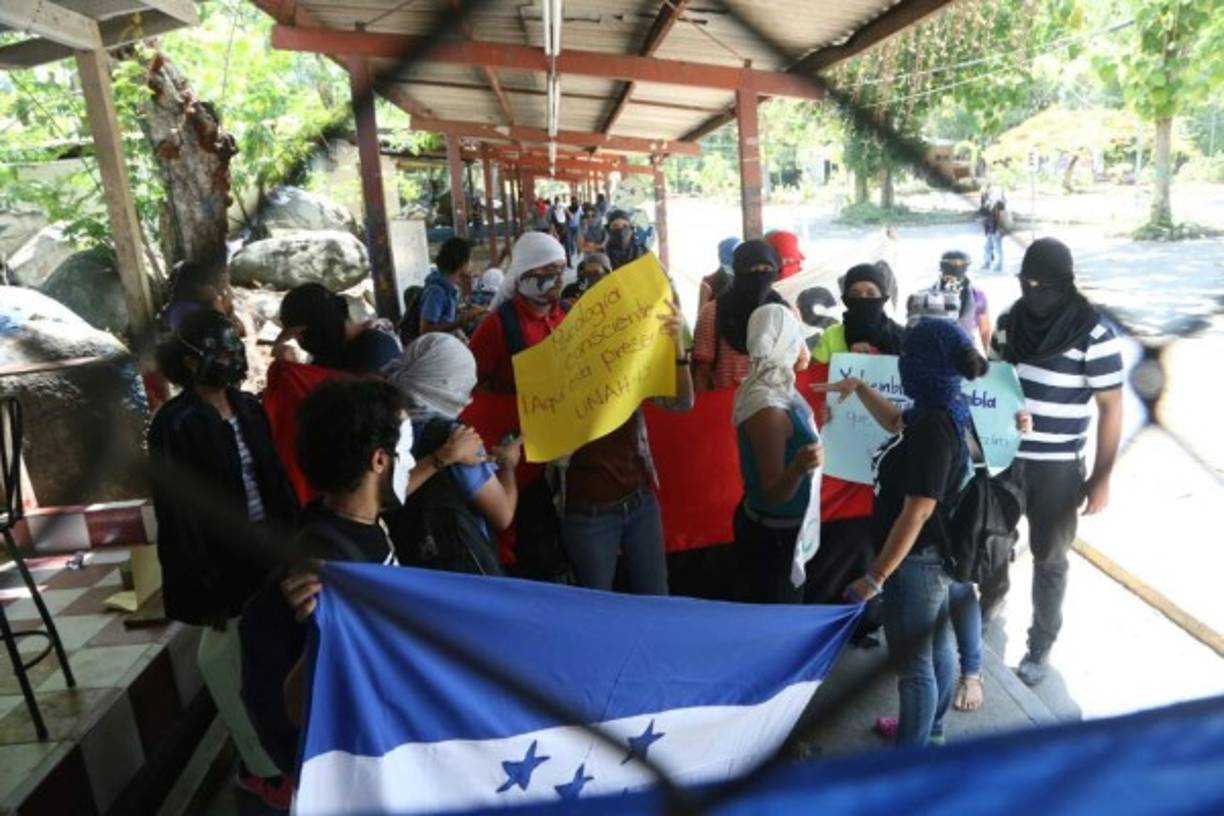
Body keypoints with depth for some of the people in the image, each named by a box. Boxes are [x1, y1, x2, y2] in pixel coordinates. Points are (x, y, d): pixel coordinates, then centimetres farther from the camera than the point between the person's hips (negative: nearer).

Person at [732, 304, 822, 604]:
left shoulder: (778, 388, 0)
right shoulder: (768, 407, -28)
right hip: (773, 534, -9)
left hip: (780, 528, 9)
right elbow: (773, 493, -26)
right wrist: (799, 469, -43)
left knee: (779, 616, 25)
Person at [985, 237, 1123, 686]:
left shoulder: (1093, 334, -14)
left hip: (1056, 467, -4)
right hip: (1001, 455, 4)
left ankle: (1040, 644, 27)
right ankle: (991, 599, 47)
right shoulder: (1010, 321, -1)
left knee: (1049, 558, 10)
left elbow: (1110, 408, -9)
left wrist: (1101, 477, -10)